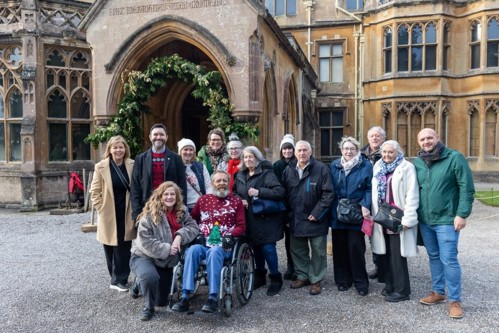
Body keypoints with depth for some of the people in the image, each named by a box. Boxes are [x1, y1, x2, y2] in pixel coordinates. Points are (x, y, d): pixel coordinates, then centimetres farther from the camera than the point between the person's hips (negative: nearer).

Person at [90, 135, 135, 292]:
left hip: (126, 214, 1)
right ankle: (118, 278, 25)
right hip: (109, 215, -1)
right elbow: (94, 192, -1)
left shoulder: (132, 165, -1)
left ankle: (120, 279, 16)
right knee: (111, 248, 8)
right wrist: (101, 209, -5)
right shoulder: (101, 167, -5)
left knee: (124, 248, 3)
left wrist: (135, 209, 0)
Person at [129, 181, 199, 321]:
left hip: (166, 261, 5)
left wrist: (180, 236, -28)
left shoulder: (182, 212, -3)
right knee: (150, 276, -40)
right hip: (144, 257, -5)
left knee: (162, 301, 11)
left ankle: (143, 282, 42)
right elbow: (144, 242, -22)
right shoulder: (149, 215, -18)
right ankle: (148, 307, -9)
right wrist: (167, 249, -28)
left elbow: (194, 227, -11)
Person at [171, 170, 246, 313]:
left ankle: (213, 298, -37)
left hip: (224, 245, -2)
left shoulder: (236, 201, 12)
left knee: (214, 252, -37)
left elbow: (241, 226, 6)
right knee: (193, 250, -32)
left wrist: (230, 235, -13)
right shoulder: (203, 199, 17)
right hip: (203, 243, 2)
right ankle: (185, 297, -33)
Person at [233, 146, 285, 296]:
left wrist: (259, 192, -25)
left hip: (266, 218, -6)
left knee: (268, 248, -4)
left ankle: (275, 278, 14)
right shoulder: (240, 175, 9)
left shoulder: (266, 173, -11)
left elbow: (280, 191, -20)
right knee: (256, 248, 14)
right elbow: (234, 192, 21)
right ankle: (260, 276, 31)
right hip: (250, 219, 6)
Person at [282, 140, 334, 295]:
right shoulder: (288, 170, 7)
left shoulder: (321, 168, -10)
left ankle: (316, 280, 22)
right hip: (296, 219, 5)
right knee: (298, 250, 15)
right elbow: (284, 194, 11)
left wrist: (317, 213, -16)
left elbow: (328, 193, -13)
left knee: (318, 252, 7)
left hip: (315, 219, -4)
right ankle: (302, 276, 31)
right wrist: (287, 216, 5)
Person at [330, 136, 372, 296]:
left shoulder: (366, 165, -1)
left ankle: (361, 282, 15)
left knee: (356, 247, -1)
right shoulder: (335, 165, 8)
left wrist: (365, 206, -17)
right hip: (338, 214, 3)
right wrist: (331, 210, 2)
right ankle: (343, 280, 22)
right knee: (340, 247, 8)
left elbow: (369, 188, -5)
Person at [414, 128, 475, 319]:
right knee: (434, 257, 16)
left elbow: (467, 188, -11)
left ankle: (454, 300, 11)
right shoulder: (417, 163, 5)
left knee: (448, 260, -3)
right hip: (425, 220, 5)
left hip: (447, 219, -5)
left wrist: (462, 214, -14)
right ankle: (438, 292, 30)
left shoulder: (454, 158, -10)